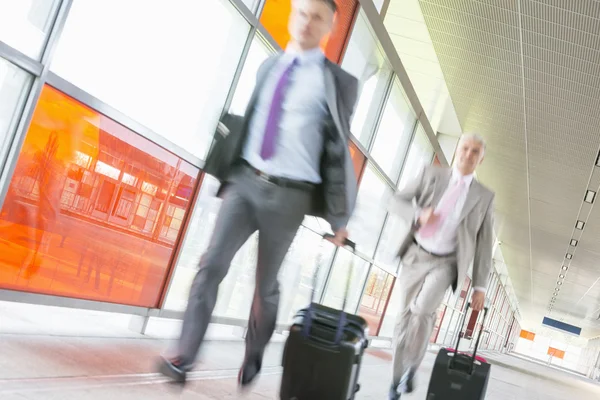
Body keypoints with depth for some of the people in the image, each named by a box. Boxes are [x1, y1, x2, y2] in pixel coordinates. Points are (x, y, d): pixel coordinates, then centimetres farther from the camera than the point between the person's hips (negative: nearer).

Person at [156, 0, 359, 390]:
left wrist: (338, 217, 1)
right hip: (245, 181, 3)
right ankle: (183, 357, -6)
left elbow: (340, 150, -1)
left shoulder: (337, 82, -3)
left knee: (266, 284, 10)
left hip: (288, 195, -3)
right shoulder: (268, 66, 11)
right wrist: (227, 171, 19)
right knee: (212, 264, -10)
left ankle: (253, 359, 31)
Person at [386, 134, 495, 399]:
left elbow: (484, 244, 3)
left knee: (423, 309, -27)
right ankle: (397, 379, 18)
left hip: (445, 264, -1)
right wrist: (418, 215, -23)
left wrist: (480, 286, -1)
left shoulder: (484, 196, 1)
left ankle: (412, 365, -4)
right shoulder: (431, 174, 0)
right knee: (405, 317, 3)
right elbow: (396, 202, -1)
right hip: (415, 258, 1)